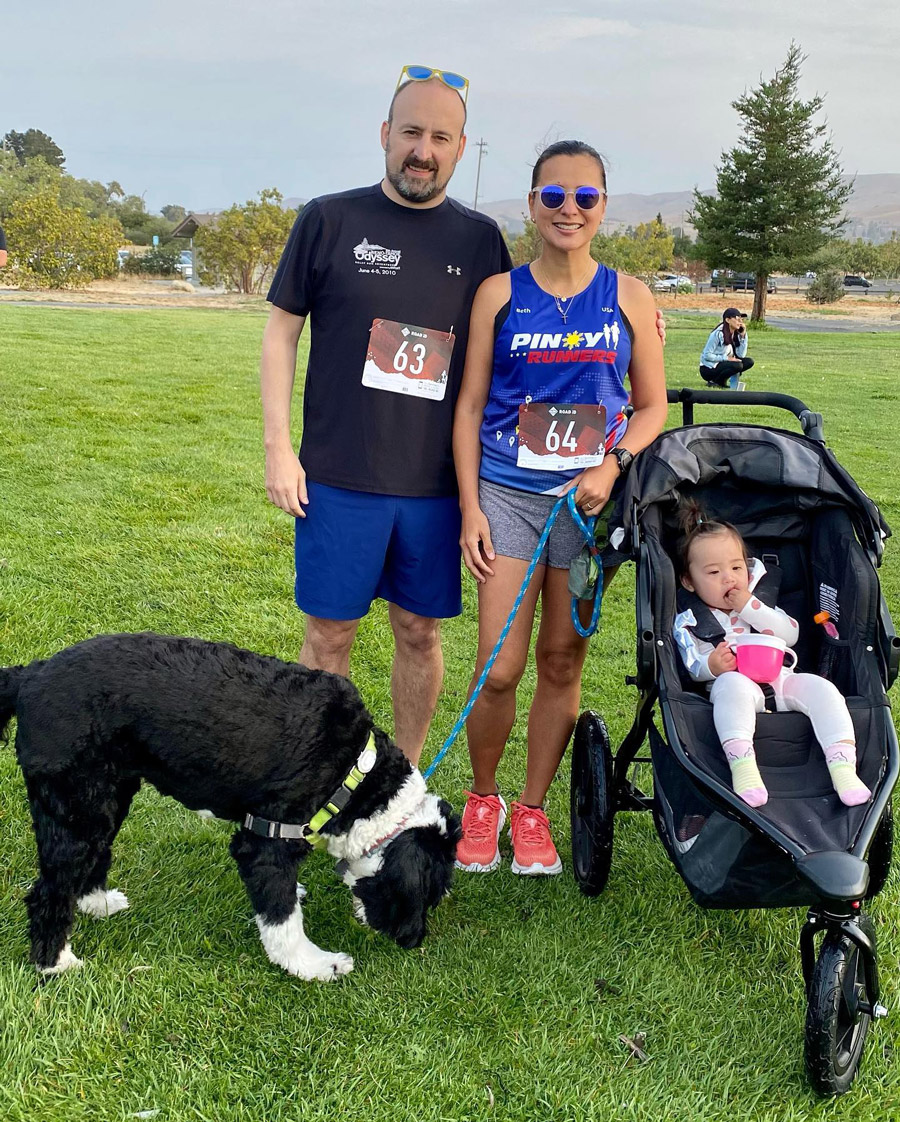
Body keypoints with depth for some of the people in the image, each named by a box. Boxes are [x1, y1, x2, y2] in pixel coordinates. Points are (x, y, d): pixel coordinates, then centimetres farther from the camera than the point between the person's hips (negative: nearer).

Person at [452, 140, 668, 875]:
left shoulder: (628, 296, 4)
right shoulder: (500, 293, 1)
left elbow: (654, 406, 8)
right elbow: (470, 405, 2)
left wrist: (614, 464, -11)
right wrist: (471, 506, -4)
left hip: (591, 498, 1)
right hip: (508, 493, -1)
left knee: (563, 660, 8)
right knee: (500, 669, -6)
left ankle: (533, 809, 25)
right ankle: (482, 799, 20)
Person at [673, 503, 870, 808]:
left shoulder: (759, 604, 22)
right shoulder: (688, 622, 11)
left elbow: (791, 634, 5)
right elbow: (693, 668, -1)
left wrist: (750, 608, -3)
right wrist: (712, 665, -25)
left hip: (781, 680, 4)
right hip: (741, 687, -4)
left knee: (820, 686, -25)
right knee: (732, 683, -39)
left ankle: (843, 767, -34)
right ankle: (741, 763, -52)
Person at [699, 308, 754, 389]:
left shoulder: (736, 334, 4)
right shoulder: (718, 333, -18)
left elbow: (741, 355, -6)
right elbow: (707, 355, -20)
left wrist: (743, 335, -9)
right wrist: (726, 358, -22)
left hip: (722, 364, 8)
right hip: (708, 369, -7)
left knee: (749, 362, -7)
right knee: (737, 365, -29)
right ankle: (716, 382, -10)